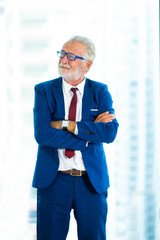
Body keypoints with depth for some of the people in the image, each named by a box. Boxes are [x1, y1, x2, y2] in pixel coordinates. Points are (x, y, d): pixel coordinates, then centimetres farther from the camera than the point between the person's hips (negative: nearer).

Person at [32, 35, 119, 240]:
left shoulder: (100, 92, 5)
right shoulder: (44, 91, 2)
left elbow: (110, 132, -11)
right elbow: (42, 134, -13)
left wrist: (66, 125, -16)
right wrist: (90, 132, -14)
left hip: (92, 181, 1)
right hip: (53, 180, 0)